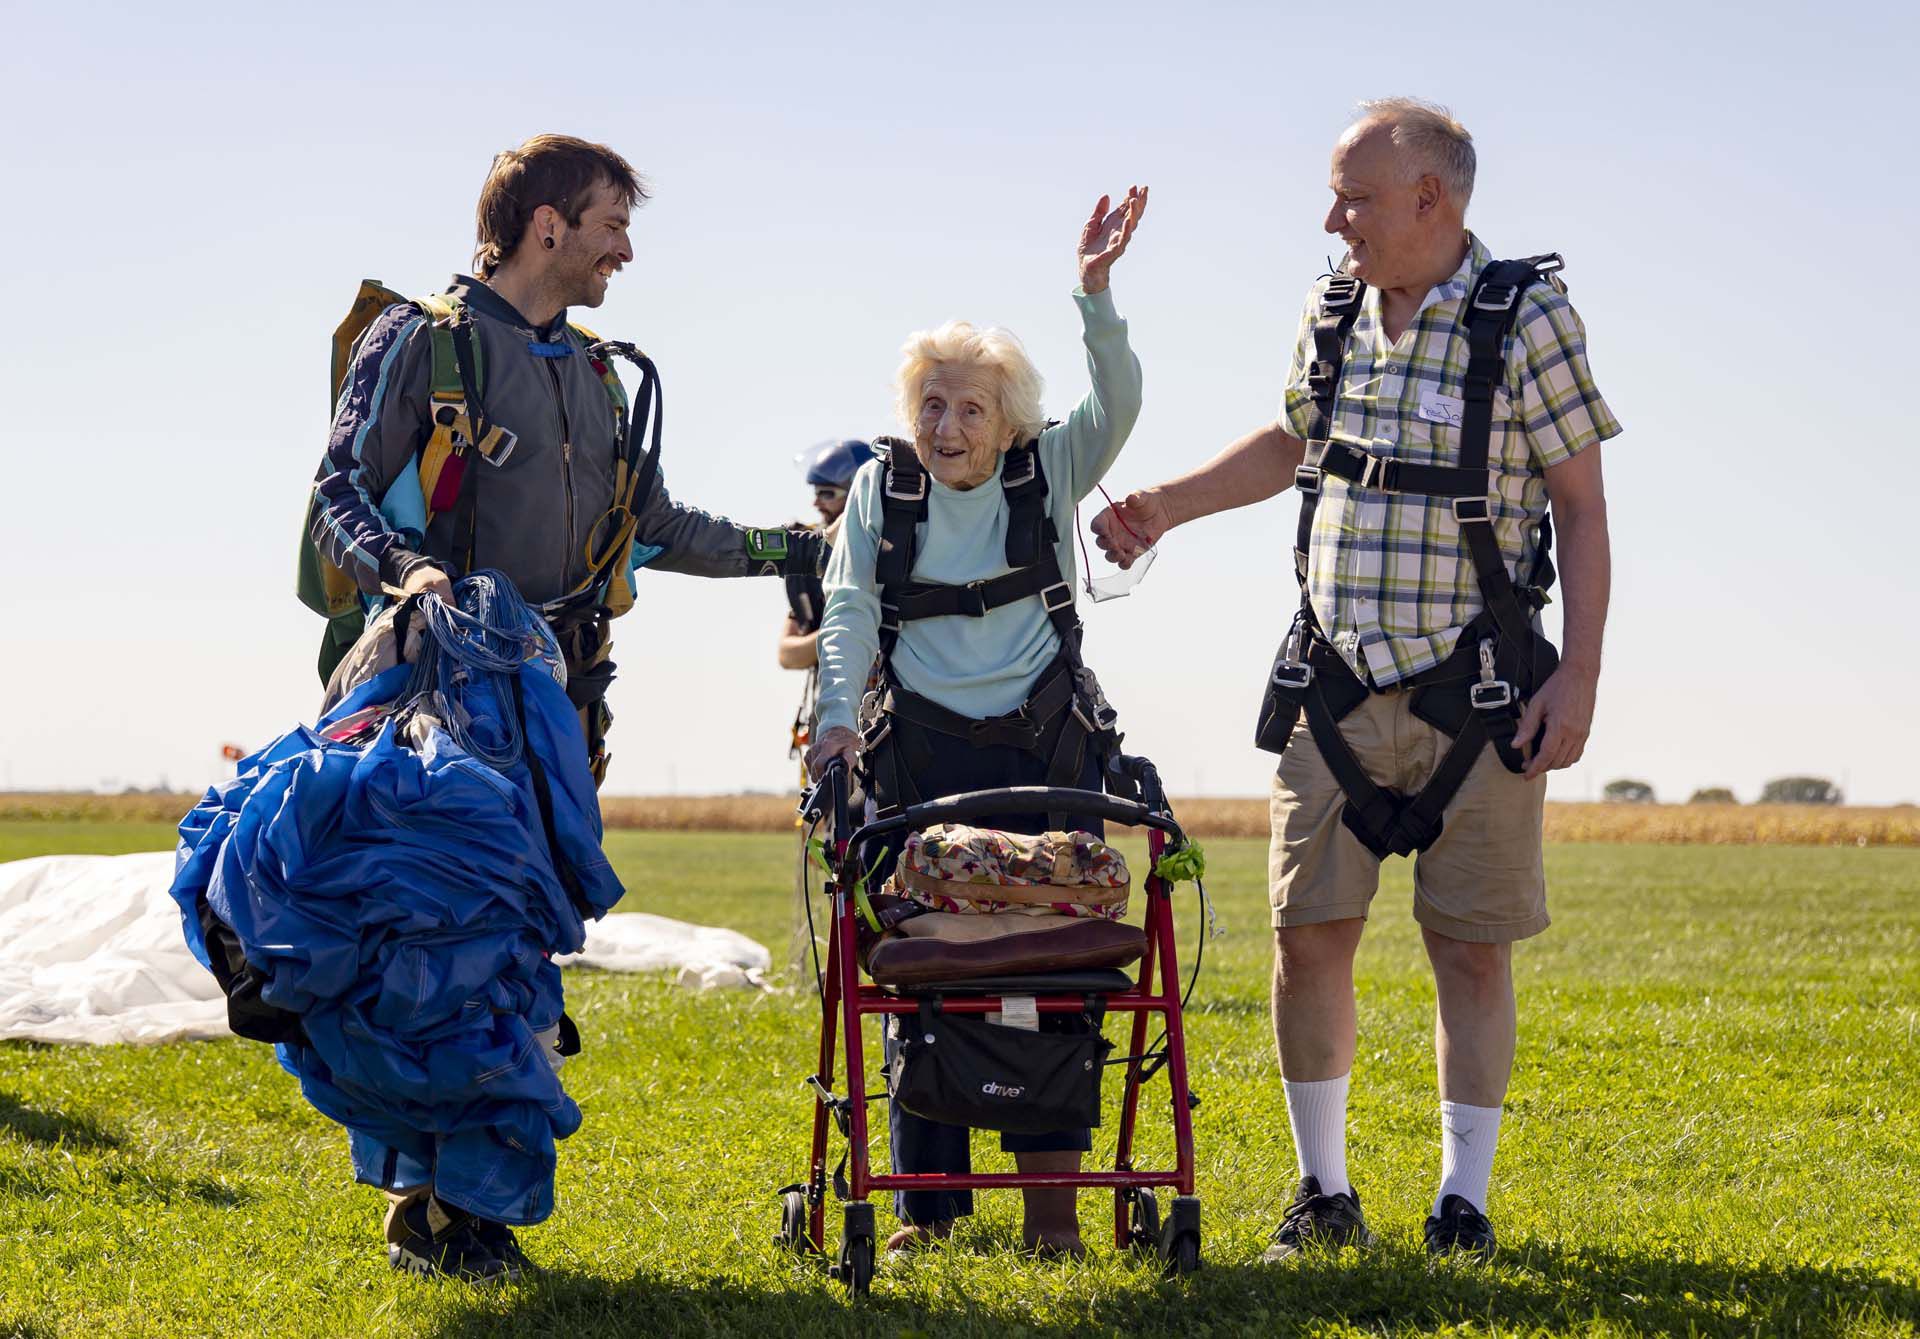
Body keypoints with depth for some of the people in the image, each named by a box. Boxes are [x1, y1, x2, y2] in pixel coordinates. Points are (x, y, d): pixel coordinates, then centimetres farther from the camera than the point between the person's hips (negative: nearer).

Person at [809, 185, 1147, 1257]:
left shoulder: (1048, 473, 2)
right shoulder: (883, 491, 5)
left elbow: (1118, 406, -14)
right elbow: (851, 611, 0)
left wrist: (1095, 293, -28)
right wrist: (839, 717, -15)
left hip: (1045, 746, -1)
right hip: (921, 750, 1)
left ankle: (1051, 1187, -3)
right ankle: (930, 1197, 6)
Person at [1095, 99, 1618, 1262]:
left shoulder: (1527, 318, -9)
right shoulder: (1332, 312, 6)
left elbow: (1582, 508, -7)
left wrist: (1579, 676, -12)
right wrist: (1167, 504, 20)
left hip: (1474, 691, -4)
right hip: (1337, 687, 4)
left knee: (1471, 945, 0)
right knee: (1310, 936, 2)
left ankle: (1463, 1204, 10)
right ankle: (1325, 1195, 15)